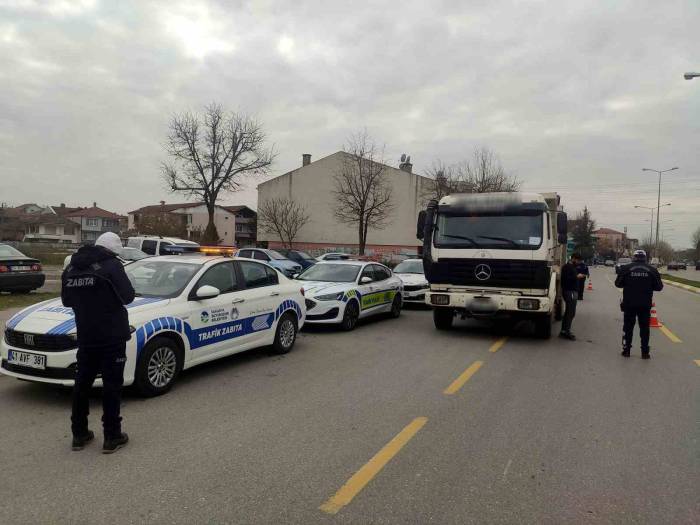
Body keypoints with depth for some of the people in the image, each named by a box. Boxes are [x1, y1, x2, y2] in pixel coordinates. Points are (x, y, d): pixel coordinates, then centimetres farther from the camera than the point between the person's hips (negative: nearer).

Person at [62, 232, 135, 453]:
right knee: (112, 385, 2)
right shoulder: (111, 266, -13)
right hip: (111, 337, -6)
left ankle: (79, 434, 24)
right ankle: (112, 437, 6)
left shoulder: (71, 268, 8)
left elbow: (66, 300, 15)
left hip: (85, 337, 6)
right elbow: (127, 296, -13)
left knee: (82, 383, 16)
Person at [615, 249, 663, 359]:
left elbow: (618, 284, 0)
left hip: (629, 304, 0)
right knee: (644, 327, 9)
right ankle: (645, 352, 11)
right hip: (645, 304, 1)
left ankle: (626, 350, 14)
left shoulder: (626, 268, -6)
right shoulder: (652, 270, -2)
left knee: (628, 326, 11)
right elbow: (659, 287, 1)